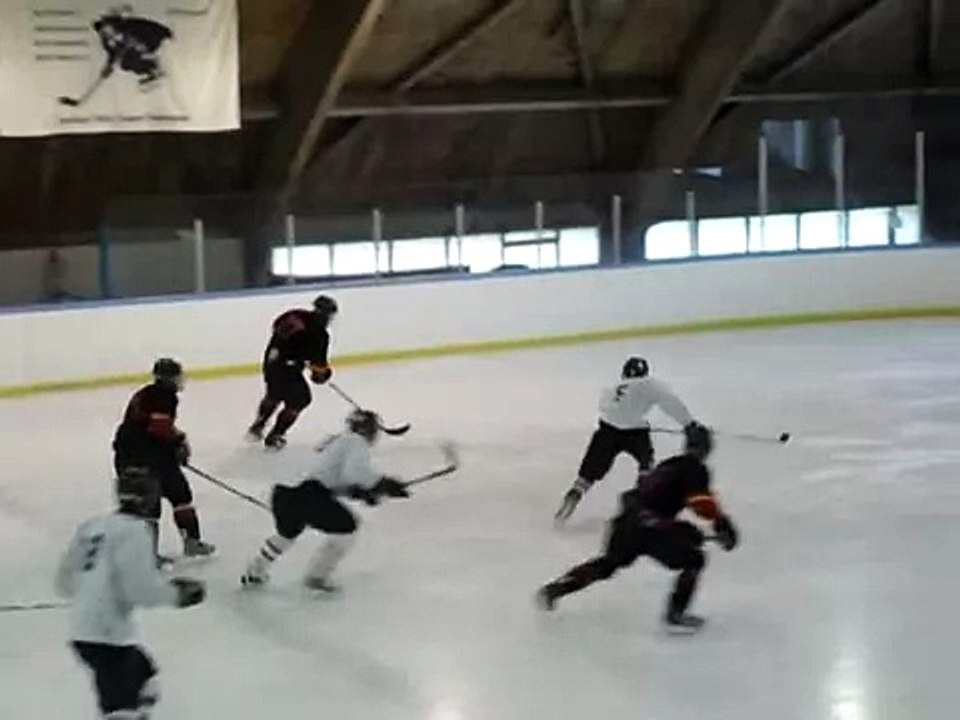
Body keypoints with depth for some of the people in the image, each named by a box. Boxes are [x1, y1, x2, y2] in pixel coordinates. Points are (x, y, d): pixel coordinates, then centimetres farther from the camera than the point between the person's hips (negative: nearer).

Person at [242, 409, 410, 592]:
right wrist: (383, 483, -11)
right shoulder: (357, 442, 2)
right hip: (308, 494, -9)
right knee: (346, 527, 6)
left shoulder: (339, 442, 29)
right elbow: (355, 471, -16)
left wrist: (358, 491, 19)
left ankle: (255, 572, 42)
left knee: (288, 530, 34)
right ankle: (316, 575, 8)